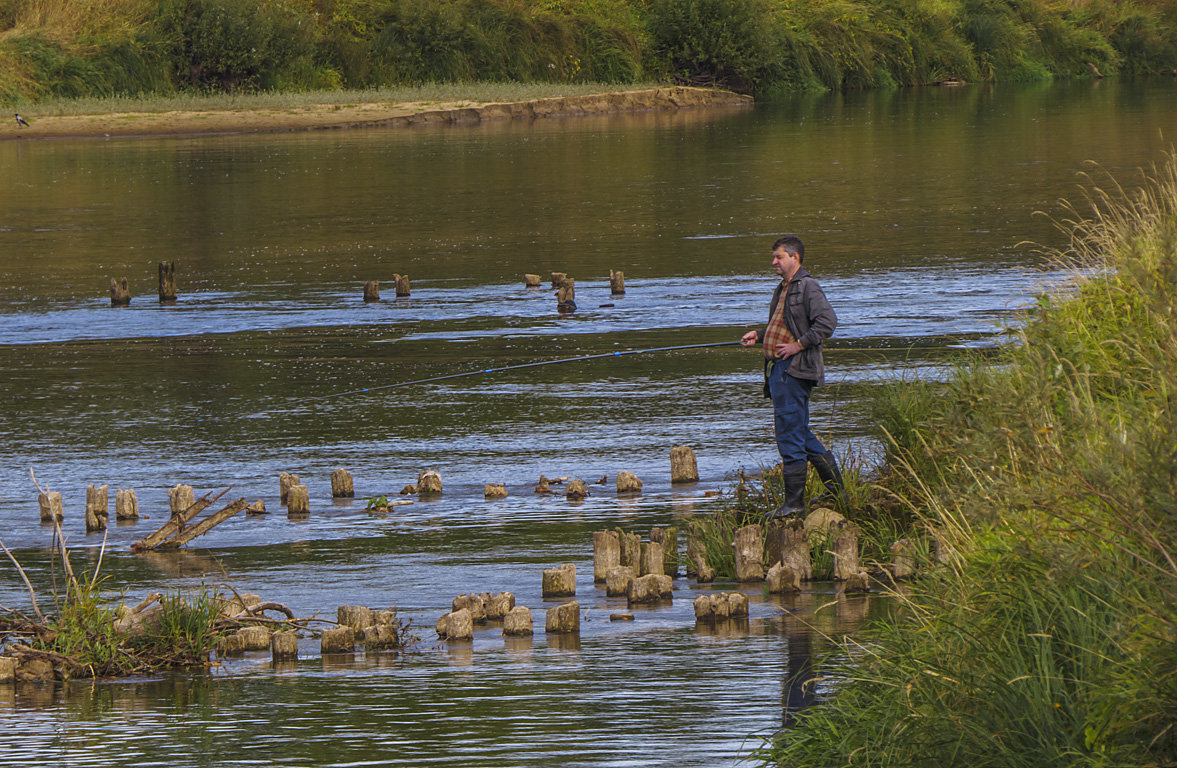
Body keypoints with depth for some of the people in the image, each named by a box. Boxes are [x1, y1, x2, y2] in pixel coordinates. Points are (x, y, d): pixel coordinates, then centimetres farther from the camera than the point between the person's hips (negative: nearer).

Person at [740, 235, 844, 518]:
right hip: (778, 369, 11)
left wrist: (799, 345, -20)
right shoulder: (783, 290, 20)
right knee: (799, 435, 13)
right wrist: (758, 335, 15)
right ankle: (837, 491, 19)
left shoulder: (807, 287, -10)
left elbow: (827, 322, -19)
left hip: (794, 369, -11)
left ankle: (793, 502, -5)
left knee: (790, 435, -9)